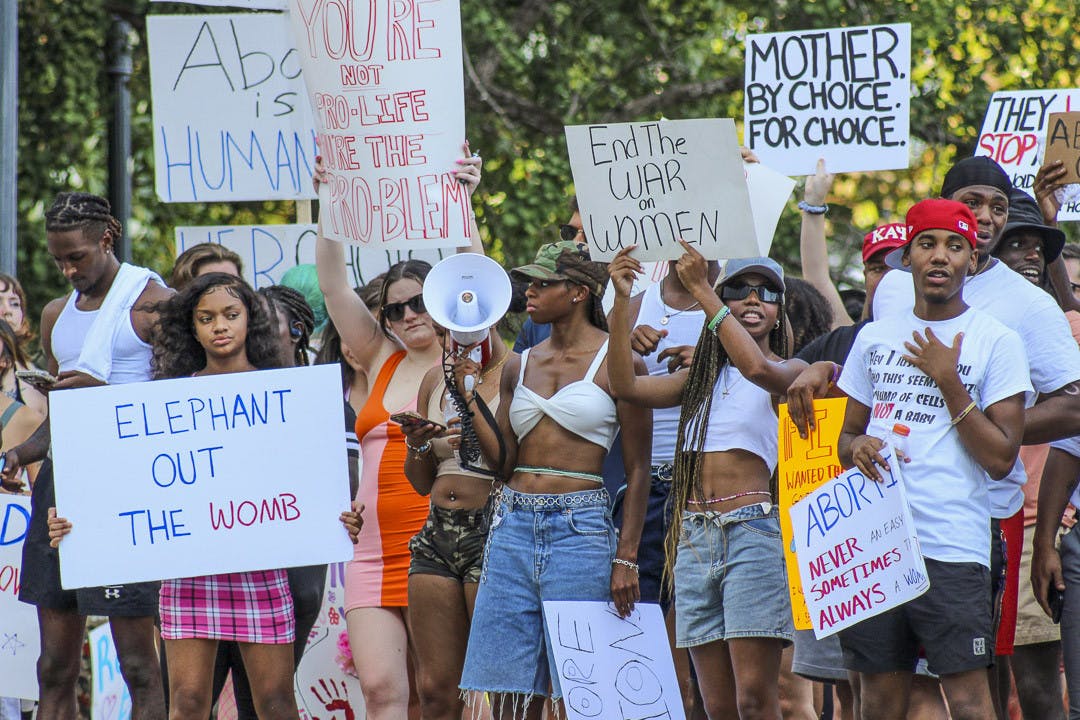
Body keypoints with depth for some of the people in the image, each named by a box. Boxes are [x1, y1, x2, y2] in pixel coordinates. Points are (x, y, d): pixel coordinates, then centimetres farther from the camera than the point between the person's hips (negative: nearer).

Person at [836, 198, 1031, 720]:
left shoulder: (996, 342, 1)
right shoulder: (875, 337, 14)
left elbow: (1000, 459, -6)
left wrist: (947, 380, -10)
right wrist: (856, 447, -1)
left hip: (952, 546, -4)